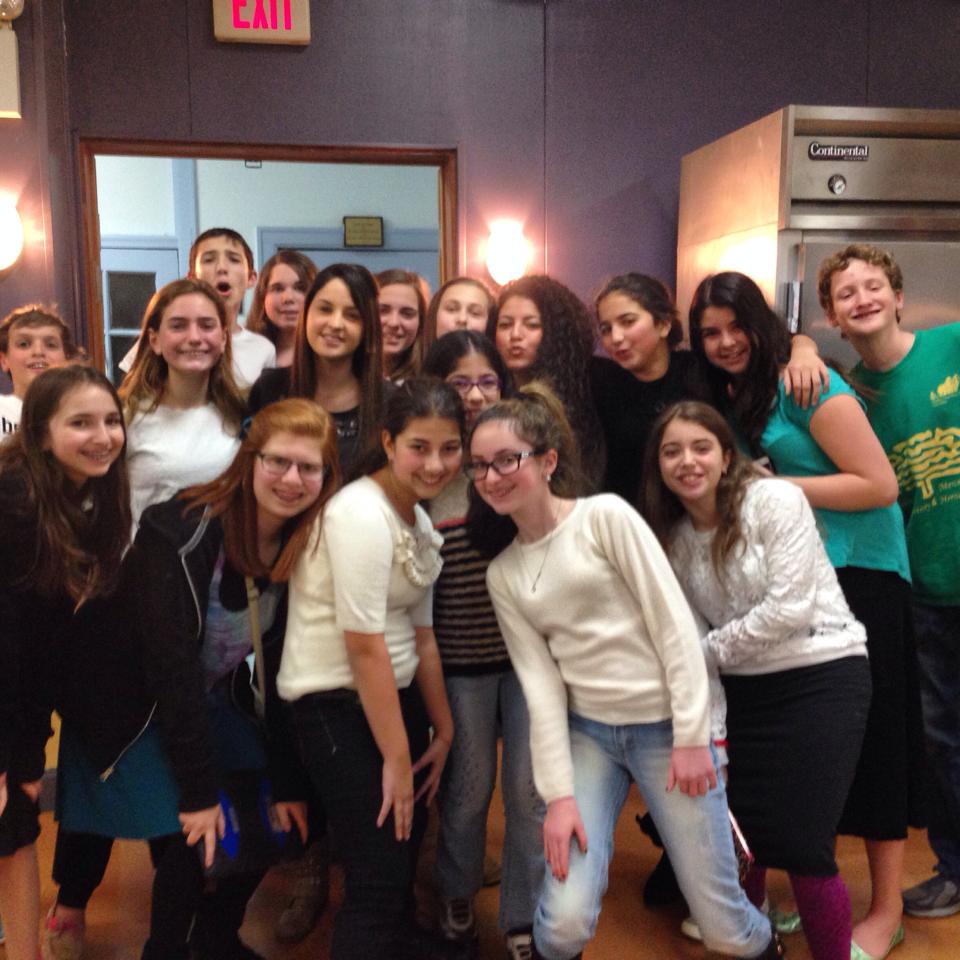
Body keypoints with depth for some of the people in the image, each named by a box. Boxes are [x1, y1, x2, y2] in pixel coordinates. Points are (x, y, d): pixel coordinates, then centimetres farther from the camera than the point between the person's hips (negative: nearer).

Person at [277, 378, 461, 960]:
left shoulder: (421, 522, 6)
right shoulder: (361, 515, -22)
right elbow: (365, 648, -22)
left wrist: (443, 731, 13)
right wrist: (396, 758, -16)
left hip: (395, 696, 9)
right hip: (336, 704, -9)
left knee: (405, 859, 23)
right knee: (379, 879, -2)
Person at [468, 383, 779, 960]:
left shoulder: (605, 516, -8)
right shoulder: (503, 575, 5)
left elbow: (675, 624, -10)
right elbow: (540, 685, 0)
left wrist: (692, 736, -13)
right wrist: (559, 793, -7)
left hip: (668, 725, -3)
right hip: (587, 733, 3)